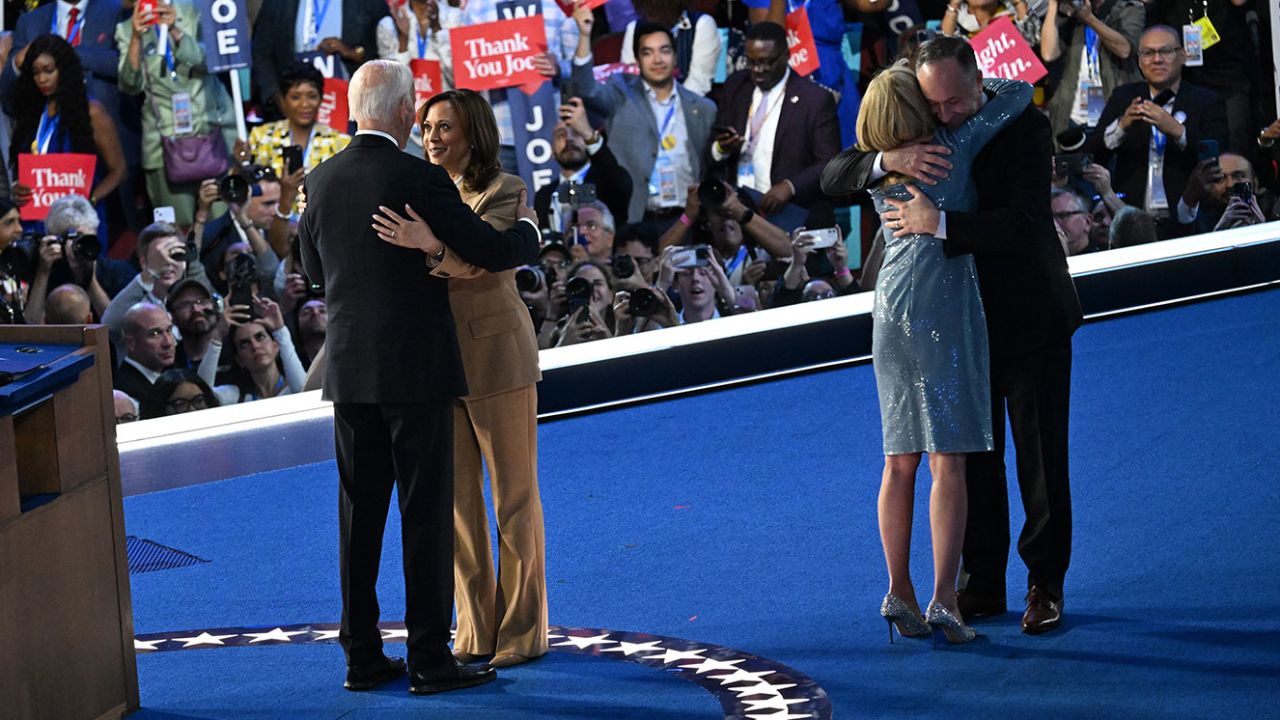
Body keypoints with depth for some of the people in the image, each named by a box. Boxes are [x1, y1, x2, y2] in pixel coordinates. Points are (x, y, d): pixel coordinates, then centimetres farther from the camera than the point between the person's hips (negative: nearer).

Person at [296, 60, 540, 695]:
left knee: (361, 514, 10)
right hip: (416, 370, -6)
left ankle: (363, 655, 13)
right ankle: (429, 659, 0)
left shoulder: (321, 182, 5)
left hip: (350, 373, 6)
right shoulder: (421, 180, -14)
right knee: (427, 515, -1)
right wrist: (527, 229, 12)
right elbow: (493, 252, -10)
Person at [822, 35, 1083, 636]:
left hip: (1032, 317, -4)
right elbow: (834, 178, -11)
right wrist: (886, 159, -31)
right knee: (972, 458, 9)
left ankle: (1045, 584, 14)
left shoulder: (1025, 129, -18)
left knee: (1041, 457, 4)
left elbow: (1027, 223, -30)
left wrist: (939, 223, -36)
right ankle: (982, 584, 19)